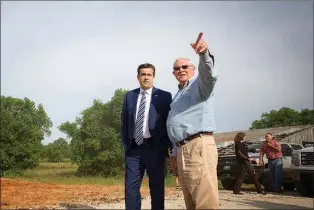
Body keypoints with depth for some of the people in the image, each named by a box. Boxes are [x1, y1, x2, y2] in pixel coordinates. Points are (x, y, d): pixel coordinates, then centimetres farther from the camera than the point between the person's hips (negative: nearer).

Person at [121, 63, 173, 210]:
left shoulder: (164, 96, 1)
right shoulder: (129, 96, 12)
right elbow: (124, 122, 15)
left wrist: (167, 147, -6)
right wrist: (126, 144, 8)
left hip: (155, 148, -3)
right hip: (134, 149, 3)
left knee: (157, 188, 4)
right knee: (131, 187, 1)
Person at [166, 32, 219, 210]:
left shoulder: (200, 84, 1)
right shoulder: (179, 95, 26)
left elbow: (209, 74, -24)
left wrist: (204, 54, -43)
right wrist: (175, 153, 24)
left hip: (198, 146, -9)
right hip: (182, 148, 9)